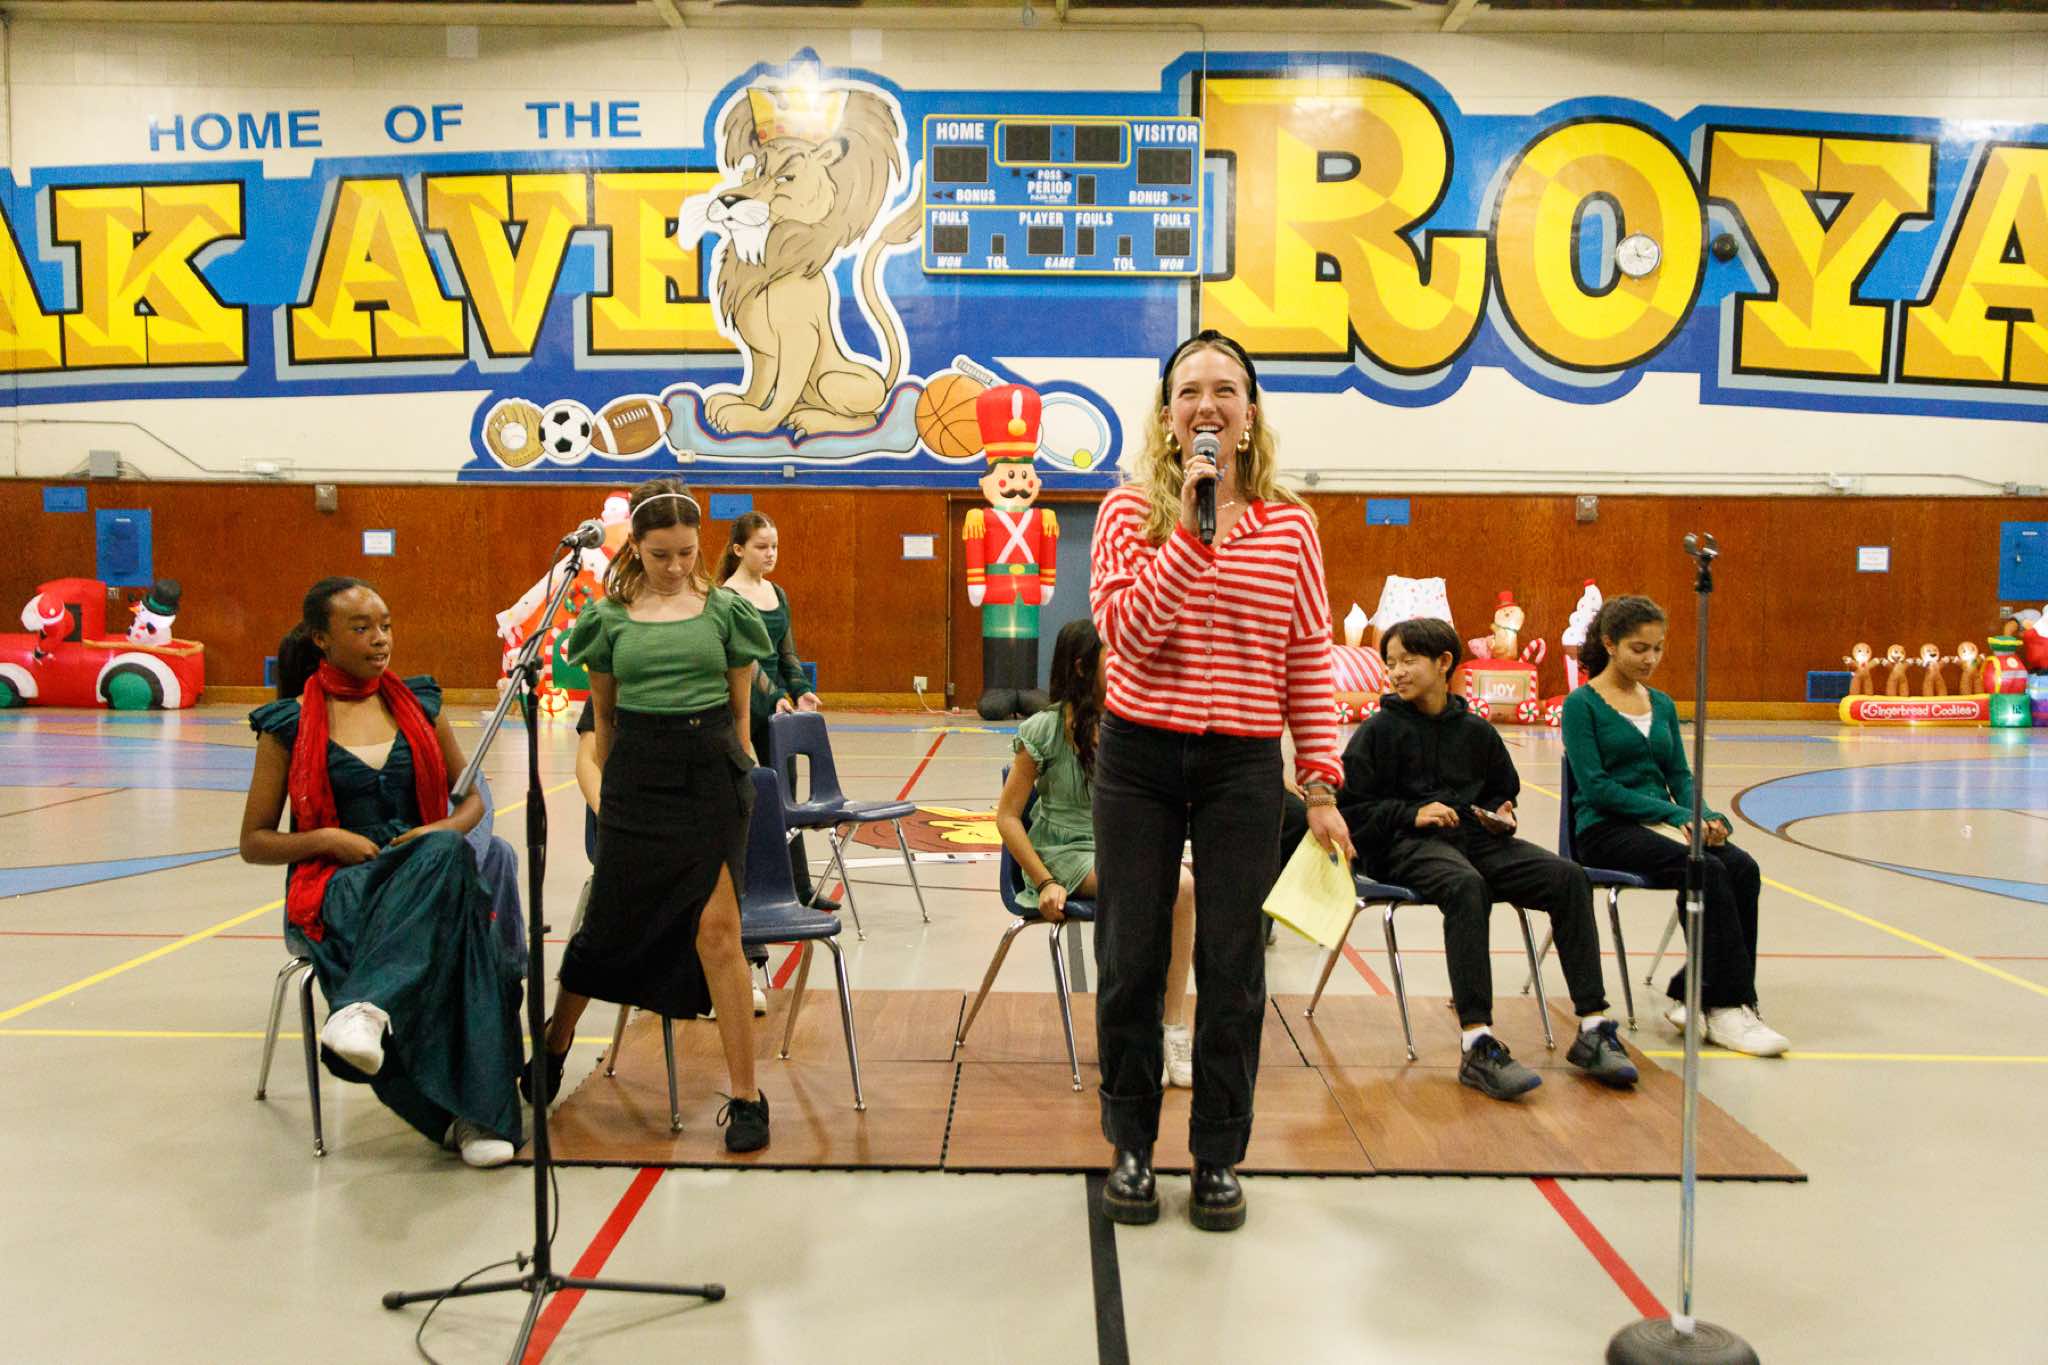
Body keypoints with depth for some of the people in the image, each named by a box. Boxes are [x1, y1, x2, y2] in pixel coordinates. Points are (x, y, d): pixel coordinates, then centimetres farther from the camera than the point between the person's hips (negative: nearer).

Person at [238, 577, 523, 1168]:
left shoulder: (419, 704, 15)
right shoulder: (289, 724, 6)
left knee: (447, 852, -38)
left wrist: (447, 830, -4)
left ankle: (368, 1007, -48)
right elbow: (254, 842, 9)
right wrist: (327, 839, -11)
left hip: (429, 872, 3)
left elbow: (472, 797, 20)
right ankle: (469, 1113, -40)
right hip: (336, 883, -3)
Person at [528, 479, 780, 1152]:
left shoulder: (726, 611, 5)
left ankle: (746, 1097, -1)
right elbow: (604, 717, 14)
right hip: (638, 774, 1)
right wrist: (607, 790, 15)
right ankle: (553, 1047, 37)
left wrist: (742, 781, 10)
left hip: (711, 772, -1)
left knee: (716, 929, -9)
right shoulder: (609, 618, 7)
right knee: (610, 924, 9)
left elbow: (740, 711, 10)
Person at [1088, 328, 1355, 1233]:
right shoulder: (1132, 511, -1)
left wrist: (1322, 788, 1)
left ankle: (1219, 1156, 24)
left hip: (1243, 766, 1)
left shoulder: (1289, 525, 3)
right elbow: (1126, 631, -15)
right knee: (1131, 961, 8)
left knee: (1232, 967, 6)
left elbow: (1310, 665, 4)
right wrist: (1191, 530, -20)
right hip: (1139, 759, 0)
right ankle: (1132, 1147, 26)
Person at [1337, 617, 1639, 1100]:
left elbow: (1503, 791, 30)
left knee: (1568, 877, -18)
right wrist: (1413, 814, -12)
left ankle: (1593, 1029, -15)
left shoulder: (1476, 730, 16)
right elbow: (1352, 809, 0)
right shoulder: (1379, 730, 4)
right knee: (1466, 885, -38)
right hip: (1406, 844, -5)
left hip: (1475, 838, 5)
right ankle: (1478, 1047, -41)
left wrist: (1503, 816, 7)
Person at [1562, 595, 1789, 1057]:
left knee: (1743, 868, -22)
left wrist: (1702, 815, -9)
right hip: (1604, 830, -6)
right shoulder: (1582, 704, -4)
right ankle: (1727, 1006, -23)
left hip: (1659, 825, 6)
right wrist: (1672, 813, -20)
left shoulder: (1662, 704, 17)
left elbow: (1680, 775, 14)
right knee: (1707, 872, -29)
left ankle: (1695, 995, -16)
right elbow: (1595, 785, -13)